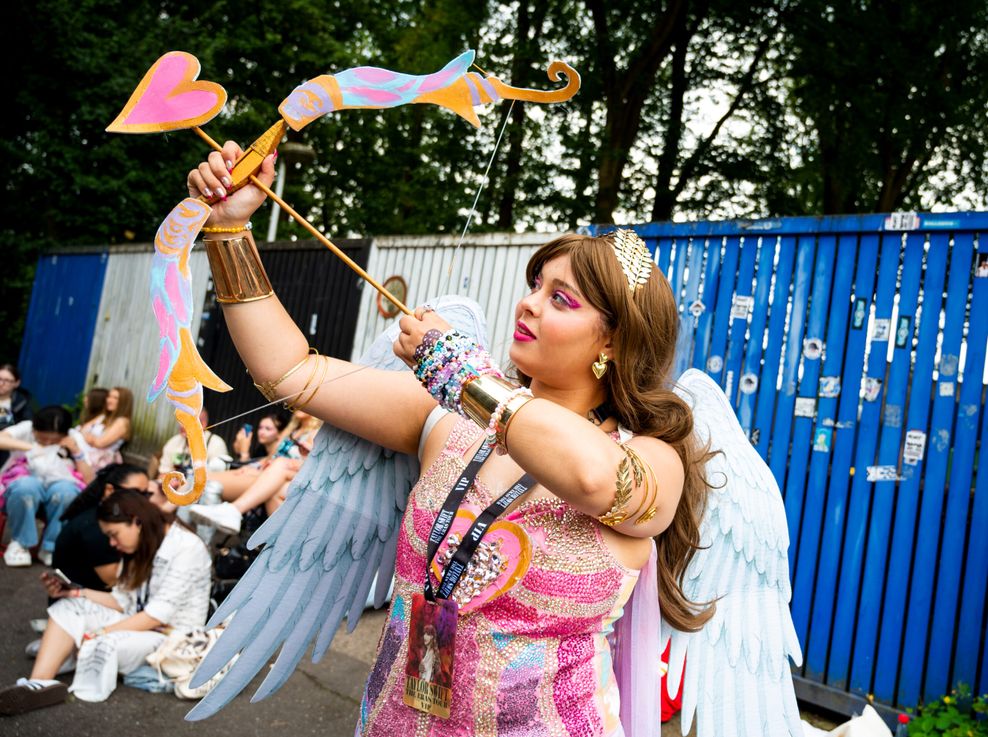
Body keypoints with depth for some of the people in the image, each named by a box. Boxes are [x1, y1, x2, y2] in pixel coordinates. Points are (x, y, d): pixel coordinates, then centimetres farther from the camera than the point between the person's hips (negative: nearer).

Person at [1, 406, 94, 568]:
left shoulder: (75, 439, 6)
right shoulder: (26, 429, 2)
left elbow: (89, 481, 0)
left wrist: (77, 452, -9)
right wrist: (29, 447, -28)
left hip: (59, 487, 1)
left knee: (66, 491, -37)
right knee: (26, 487, -39)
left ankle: (51, 547, -17)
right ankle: (19, 542, -15)